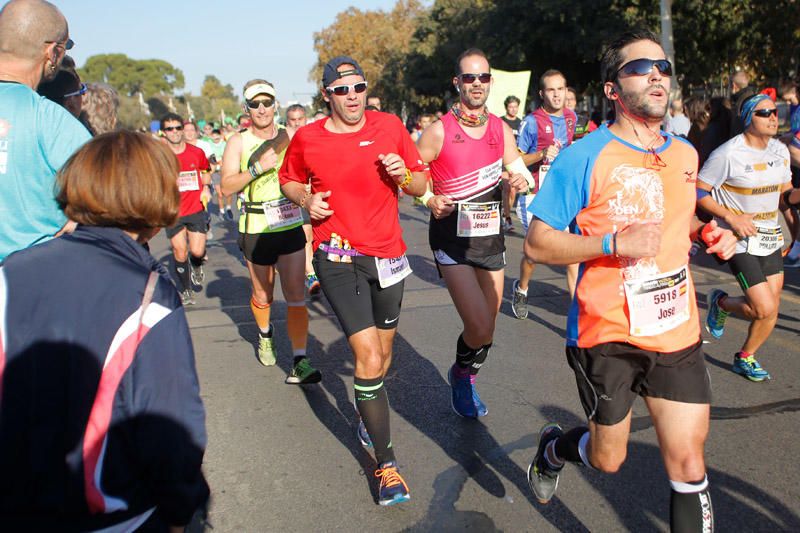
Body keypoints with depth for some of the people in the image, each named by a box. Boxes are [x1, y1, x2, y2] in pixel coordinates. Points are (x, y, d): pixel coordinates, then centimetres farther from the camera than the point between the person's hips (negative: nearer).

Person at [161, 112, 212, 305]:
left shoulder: (197, 152, 0)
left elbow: (205, 173, 18)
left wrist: (206, 188, 0)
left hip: (196, 209, 1)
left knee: (197, 251, -6)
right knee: (180, 252, 2)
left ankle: (197, 267, 33)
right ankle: (186, 290, 22)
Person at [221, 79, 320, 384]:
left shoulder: (290, 137, 4)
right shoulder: (238, 142, -1)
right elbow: (227, 187, -10)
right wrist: (258, 167, -21)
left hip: (291, 227, 1)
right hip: (256, 230, 0)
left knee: (295, 296, -6)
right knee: (262, 295, 15)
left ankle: (300, 362, -5)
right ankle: (265, 336, 45)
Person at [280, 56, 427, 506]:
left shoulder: (390, 126, 0)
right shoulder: (307, 138, -3)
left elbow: (421, 185, 5)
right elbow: (289, 180, 15)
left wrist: (403, 175, -17)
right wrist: (307, 200, -7)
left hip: (388, 254, 3)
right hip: (338, 256, -3)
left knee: (383, 349, 16)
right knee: (369, 358, -12)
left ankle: (368, 418, 46)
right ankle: (386, 462, 3)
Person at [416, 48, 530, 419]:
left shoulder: (501, 130, 6)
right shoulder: (439, 131, -8)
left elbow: (517, 173, 12)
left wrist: (520, 181, -12)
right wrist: (430, 201, -21)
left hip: (491, 236, 5)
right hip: (452, 239, -5)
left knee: (487, 328, 13)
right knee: (480, 329, -16)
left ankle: (465, 380, 41)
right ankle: (461, 373, 18)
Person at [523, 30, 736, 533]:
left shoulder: (685, 153, 7)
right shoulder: (584, 157, -12)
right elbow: (537, 243, -13)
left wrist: (707, 232, 4)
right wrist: (614, 243, -25)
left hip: (678, 332, 5)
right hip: (607, 334, -4)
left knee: (688, 464, 4)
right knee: (608, 459, 12)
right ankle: (553, 446, 45)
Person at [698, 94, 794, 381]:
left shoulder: (780, 150, 7)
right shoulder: (728, 153, -15)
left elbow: (785, 193, 19)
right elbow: (698, 193, -13)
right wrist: (731, 218, -20)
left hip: (770, 238, 7)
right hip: (740, 240, -7)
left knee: (771, 309, 7)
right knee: (765, 309, -13)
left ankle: (746, 358, 29)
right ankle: (721, 302, 18)